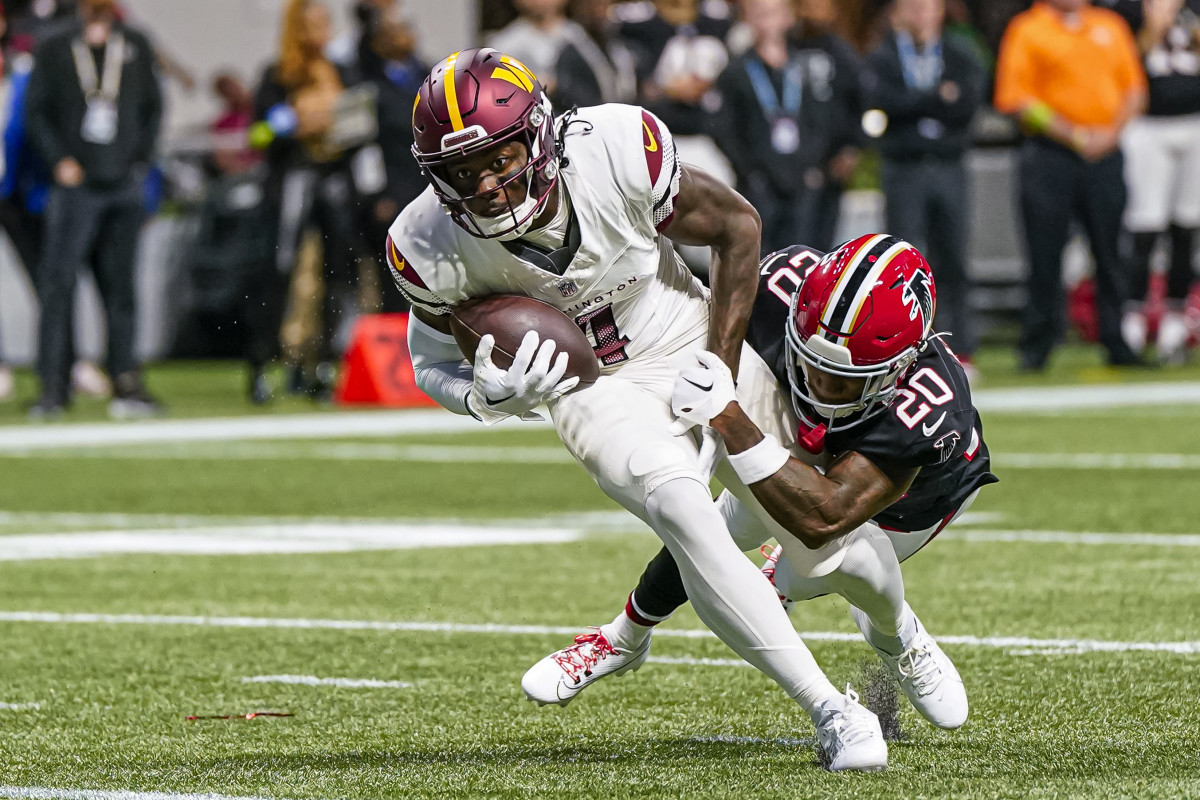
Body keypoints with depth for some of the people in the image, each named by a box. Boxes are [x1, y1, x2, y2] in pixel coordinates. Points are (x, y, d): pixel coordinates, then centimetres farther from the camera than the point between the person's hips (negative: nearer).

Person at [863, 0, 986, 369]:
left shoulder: (960, 57, 11)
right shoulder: (882, 58, 6)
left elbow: (970, 101, -6)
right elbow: (882, 101, -12)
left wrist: (916, 104, -12)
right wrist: (939, 99, -11)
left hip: (950, 169, 2)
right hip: (903, 169, -2)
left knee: (954, 261, 2)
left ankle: (961, 349, 8)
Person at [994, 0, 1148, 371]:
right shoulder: (1027, 31, 0)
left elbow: (1134, 89, 14)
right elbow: (1014, 99, -7)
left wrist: (1111, 132, -4)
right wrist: (1072, 135, -12)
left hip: (1105, 155, 4)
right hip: (1050, 156, -3)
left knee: (1111, 252, 4)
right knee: (1044, 254, -3)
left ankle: (1118, 343, 10)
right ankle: (1037, 345, 5)